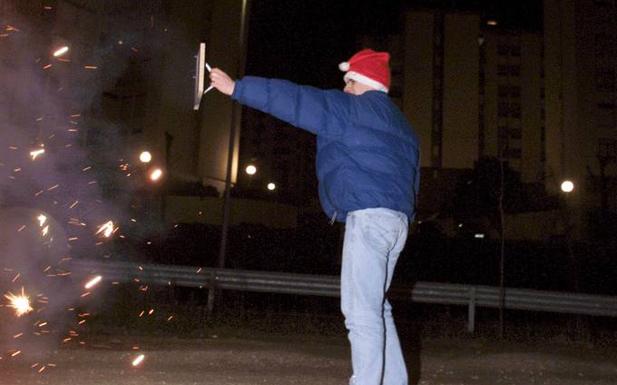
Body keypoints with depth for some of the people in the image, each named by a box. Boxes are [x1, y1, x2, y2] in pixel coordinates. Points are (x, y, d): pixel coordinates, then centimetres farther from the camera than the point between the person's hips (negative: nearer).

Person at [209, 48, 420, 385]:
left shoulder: (356, 108, -1)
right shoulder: (399, 124, 26)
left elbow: (296, 100, -6)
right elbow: (411, 179, 25)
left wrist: (237, 88, -2)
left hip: (369, 216, -10)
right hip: (397, 219, 10)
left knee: (361, 310, -11)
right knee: (375, 309, 15)